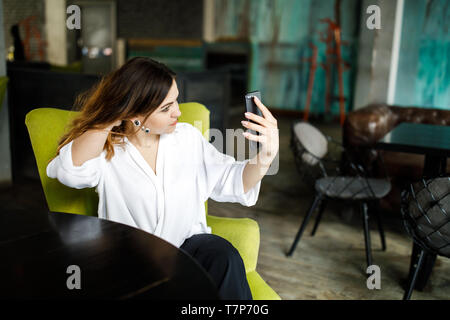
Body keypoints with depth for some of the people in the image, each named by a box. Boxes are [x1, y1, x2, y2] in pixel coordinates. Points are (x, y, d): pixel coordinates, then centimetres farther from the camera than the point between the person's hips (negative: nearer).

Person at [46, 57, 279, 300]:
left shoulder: (187, 136, 6)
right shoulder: (106, 151, -6)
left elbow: (231, 181, 6)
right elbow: (70, 170, -27)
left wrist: (264, 158, -13)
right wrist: (112, 118, -25)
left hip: (188, 245, 3)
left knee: (224, 257, -29)